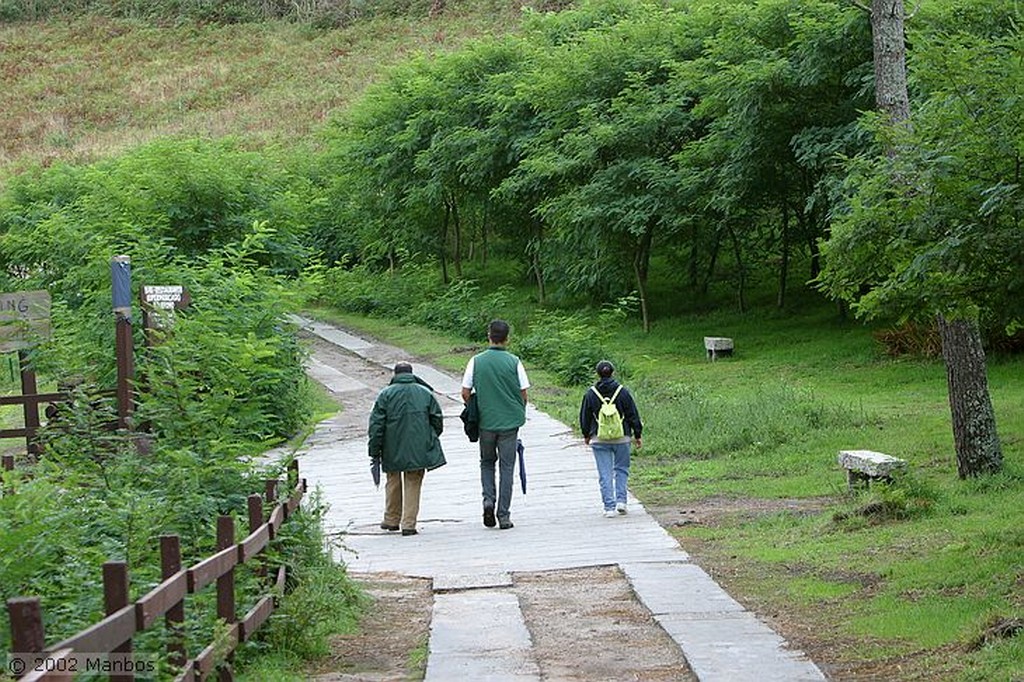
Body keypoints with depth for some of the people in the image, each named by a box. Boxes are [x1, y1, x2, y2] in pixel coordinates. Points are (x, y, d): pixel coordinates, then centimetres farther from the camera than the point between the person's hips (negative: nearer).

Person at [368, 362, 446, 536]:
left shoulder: (385, 394, -1)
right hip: (418, 450, 0)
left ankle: (392, 520, 25)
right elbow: (437, 421, 6)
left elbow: (376, 425, -4)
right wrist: (431, 440, 22)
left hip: (393, 451, 0)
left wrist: (374, 451, 0)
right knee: (413, 484, 5)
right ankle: (408, 524, -1)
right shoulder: (425, 393, 4)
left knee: (393, 483, 17)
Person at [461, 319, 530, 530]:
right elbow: (523, 393, -1)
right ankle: (504, 515, 4)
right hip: (510, 421, -1)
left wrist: (473, 411, 16)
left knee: (487, 462, 19)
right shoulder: (514, 362, -5)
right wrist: (520, 414, 17)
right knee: (506, 467, 5)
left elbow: (465, 393, -1)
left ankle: (488, 500, -2)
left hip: (485, 421, 1)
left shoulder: (476, 361, -2)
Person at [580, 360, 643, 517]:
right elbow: (633, 415, 1)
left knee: (605, 474, 1)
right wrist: (638, 435, 11)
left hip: (599, 439, 0)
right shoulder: (622, 391, -3)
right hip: (621, 438, 0)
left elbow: (585, 416, 7)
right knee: (621, 469, 16)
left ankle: (609, 507, -3)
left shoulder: (590, 393, -2)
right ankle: (621, 500, 3)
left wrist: (586, 435, 22)